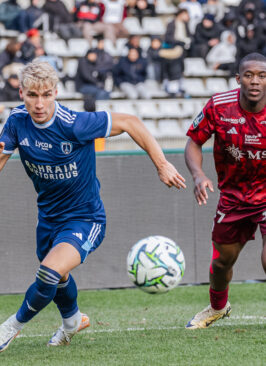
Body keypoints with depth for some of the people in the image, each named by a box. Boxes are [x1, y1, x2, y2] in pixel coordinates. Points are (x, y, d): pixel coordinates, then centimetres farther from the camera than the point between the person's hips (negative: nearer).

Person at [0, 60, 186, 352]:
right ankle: (72, 320, 60)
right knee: (57, 278, 27)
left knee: (50, 275, -27)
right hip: (48, 216, 6)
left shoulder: (75, 124, -29)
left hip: (84, 219, -6)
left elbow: (130, 123, -19)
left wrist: (161, 165, -16)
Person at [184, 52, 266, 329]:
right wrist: (198, 175, -22)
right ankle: (217, 308, 48)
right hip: (233, 197, 3)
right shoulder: (218, 106, -16)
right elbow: (194, 142, -5)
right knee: (222, 261, 16)